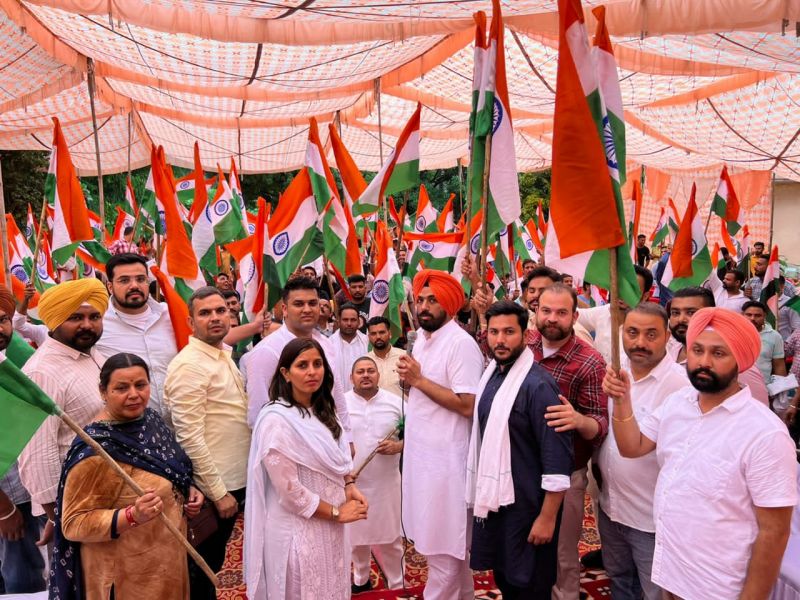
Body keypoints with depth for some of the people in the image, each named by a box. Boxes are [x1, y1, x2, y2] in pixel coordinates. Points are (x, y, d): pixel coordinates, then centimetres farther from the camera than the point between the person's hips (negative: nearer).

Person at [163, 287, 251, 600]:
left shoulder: (224, 356, 7)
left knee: (212, 563, 23)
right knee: (202, 568, 11)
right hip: (211, 487, -8)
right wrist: (218, 492, -21)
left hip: (232, 479, 8)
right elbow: (190, 437, -23)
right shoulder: (189, 365, -20)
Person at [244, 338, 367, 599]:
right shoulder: (276, 420, -21)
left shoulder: (322, 411, 5)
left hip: (329, 528, 8)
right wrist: (336, 512, -14)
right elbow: (288, 490, -21)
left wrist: (349, 487, -2)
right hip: (298, 531, -8)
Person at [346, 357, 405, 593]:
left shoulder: (397, 403, -2)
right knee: (356, 534, 16)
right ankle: (361, 579, 37)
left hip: (385, 482, -1)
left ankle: (397, 584, 24)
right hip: (351, 482, 1)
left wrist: (399, 446, -15)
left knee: (389, 536, 6)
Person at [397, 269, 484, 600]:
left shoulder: (461, 343, -18)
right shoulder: (421, 338, 9)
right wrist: (408, 377, -1)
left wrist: (419, 379, -20)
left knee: (443, 546, 3)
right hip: (421, 452, 9)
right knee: (447, 541, 22)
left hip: (445, 457, -9)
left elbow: (467, 405, -24)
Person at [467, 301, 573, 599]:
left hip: (526, 505, -7)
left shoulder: (538, 384, -21)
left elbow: (557, 459, -21)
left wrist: (547, 517, -19)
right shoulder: (491, 374, 4)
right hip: (493, 500, 7)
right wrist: (482, 494, 14)